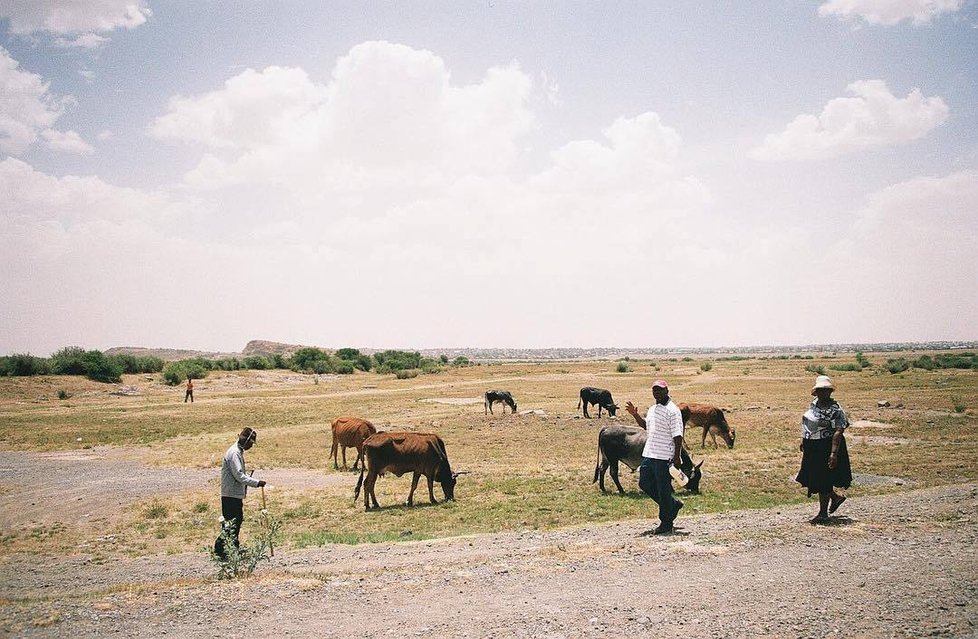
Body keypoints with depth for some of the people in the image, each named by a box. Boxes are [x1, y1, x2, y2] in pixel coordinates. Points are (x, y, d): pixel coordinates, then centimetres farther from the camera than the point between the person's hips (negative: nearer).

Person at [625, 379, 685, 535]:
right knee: (644, 483, 13)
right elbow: (646, 426, 30)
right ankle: (673, 504, 28)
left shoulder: (672, 411, -13)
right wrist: (635, 415, 14)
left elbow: (677, 436, -16)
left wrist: (676, 457, -19)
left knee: (664, 490, -1)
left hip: (665, 457, -9)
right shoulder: (652, 409, 14)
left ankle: (666, 524, 12)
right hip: (649, 454, 9)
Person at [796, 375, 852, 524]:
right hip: (811, 448, 8)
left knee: (822, 479, 0)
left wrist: (833, 453, -28)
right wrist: (803, 441, 21)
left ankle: (823, 513, 15)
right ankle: (836, 497, 38)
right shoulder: (814, 403, 7)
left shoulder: (835, 410, -16)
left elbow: (838, 432, -22)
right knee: (813, 477, 14)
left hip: (826, 448, -8)